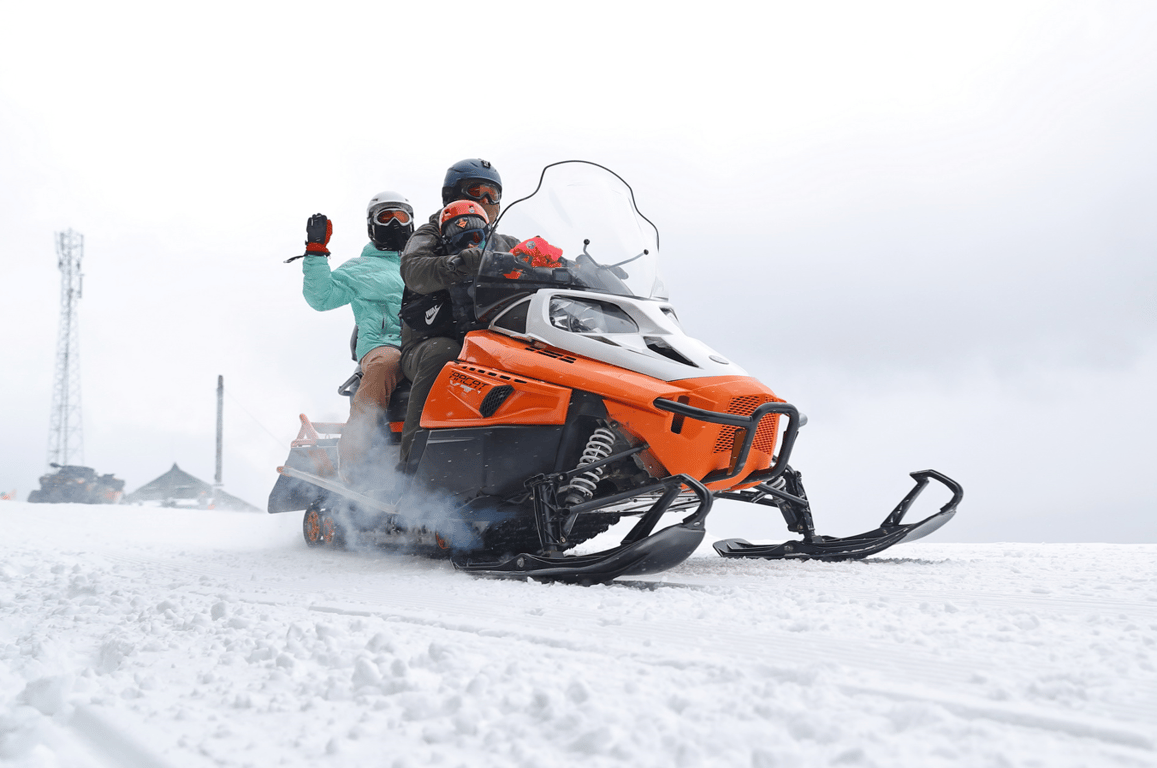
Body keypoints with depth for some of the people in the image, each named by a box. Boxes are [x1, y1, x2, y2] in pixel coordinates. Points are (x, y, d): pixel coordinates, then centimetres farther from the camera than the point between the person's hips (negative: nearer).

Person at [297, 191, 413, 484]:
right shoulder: (359, 269, 23)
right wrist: (315, 252, 5)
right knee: (385, 363, -42)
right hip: (383, 343, -3)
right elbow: (321, 298, 11)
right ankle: (353, 452, -47)